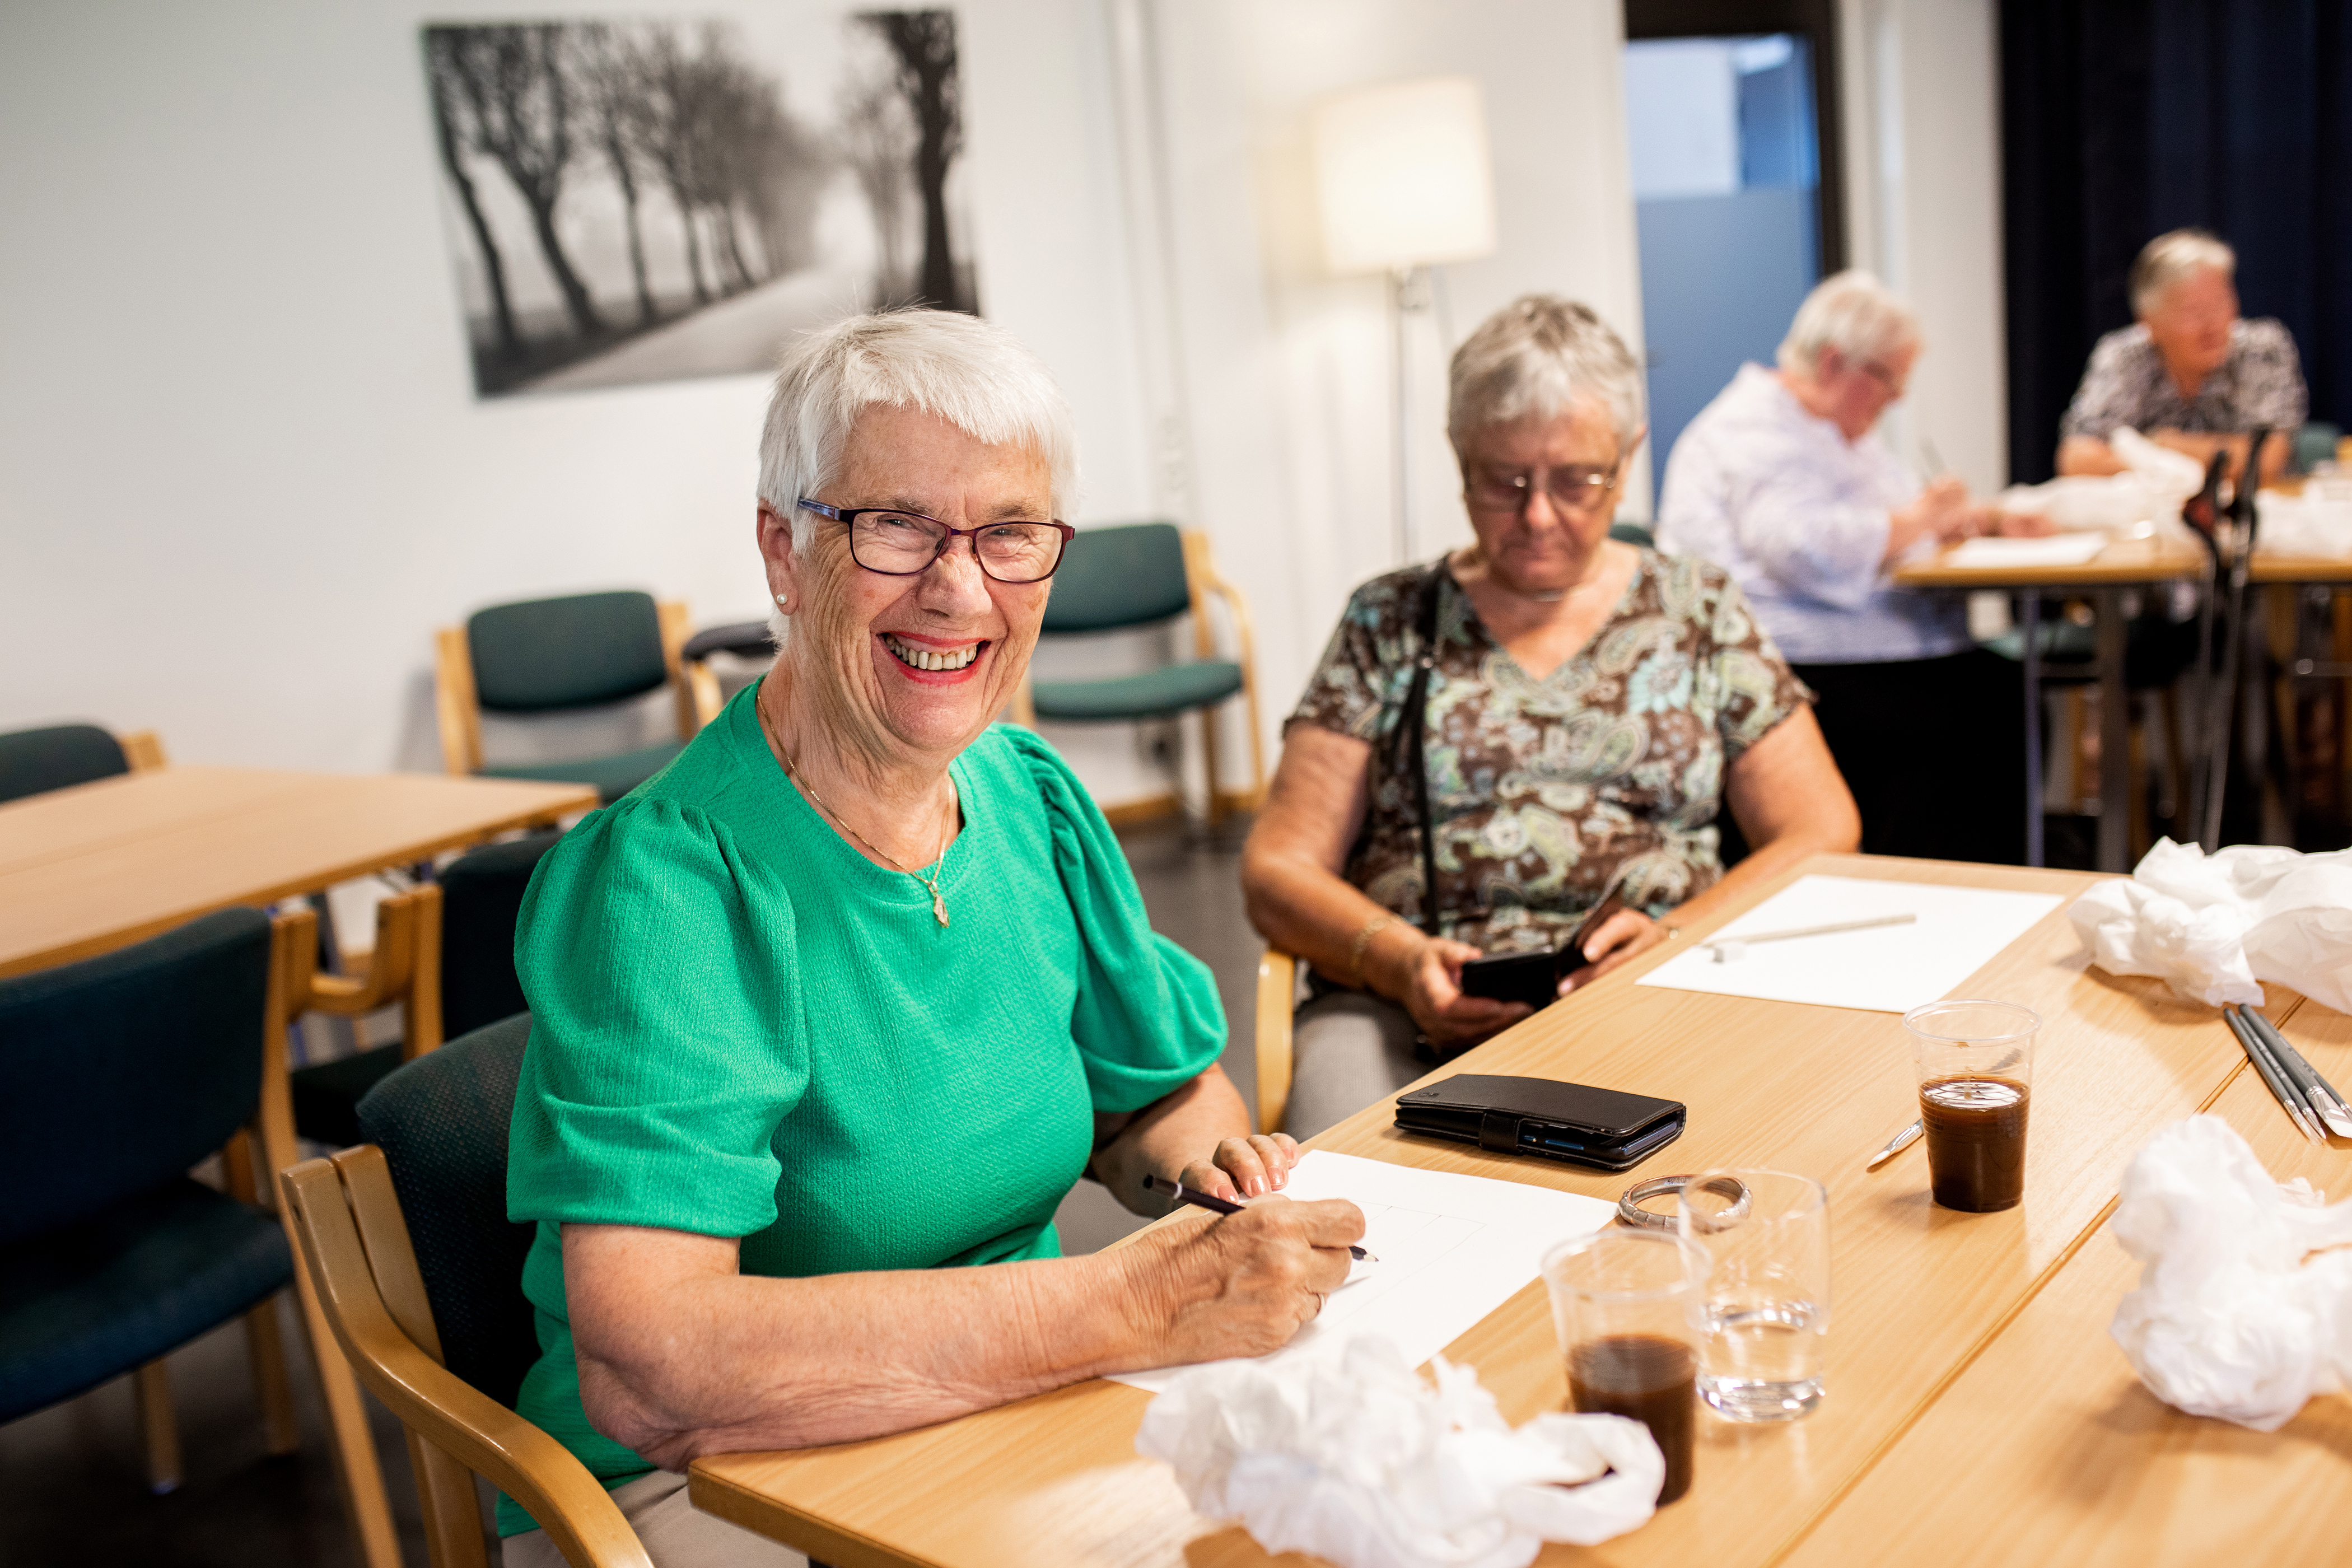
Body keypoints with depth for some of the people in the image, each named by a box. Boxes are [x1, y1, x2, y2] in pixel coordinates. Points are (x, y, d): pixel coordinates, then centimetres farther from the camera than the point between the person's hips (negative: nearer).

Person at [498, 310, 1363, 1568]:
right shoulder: (663, 879, -21)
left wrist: (1206, 1160, -11)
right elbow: (643, 1370, -31)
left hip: (1006, 1414, 6)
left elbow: (1159, 1089, 14)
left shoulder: (1027, 794, 1)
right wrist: (1145, 1303, -33)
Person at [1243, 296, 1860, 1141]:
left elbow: (1821, 836, 10)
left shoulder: (1700, 611, 15)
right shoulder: (1388, 621, 13)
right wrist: (1401, 960, -13)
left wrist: (1678, 937, -9)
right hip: (1408, 1009, 0)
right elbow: (1279, 868, 8)